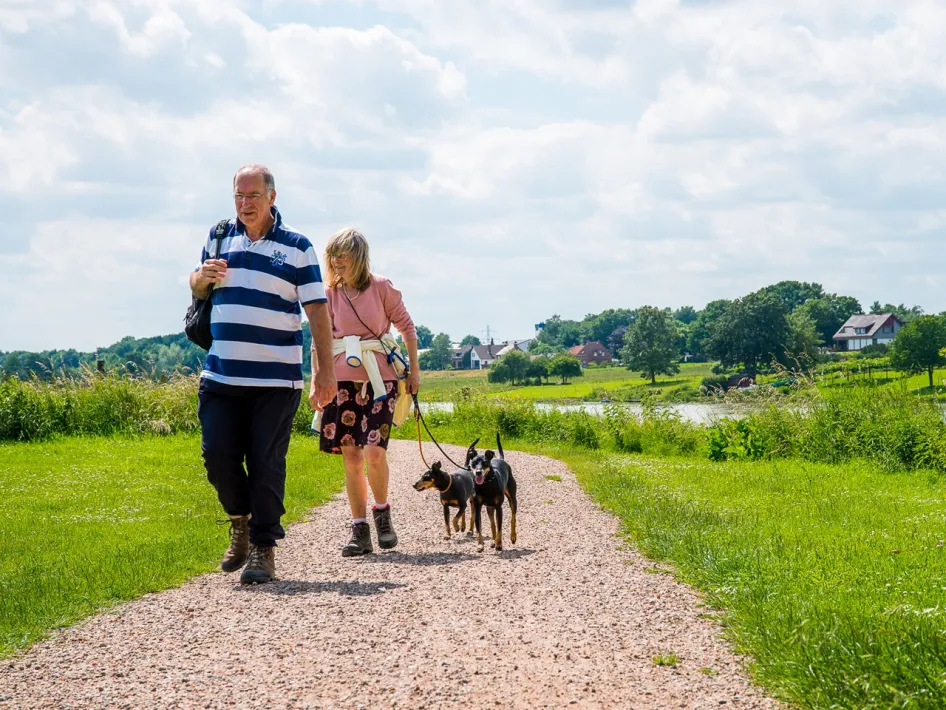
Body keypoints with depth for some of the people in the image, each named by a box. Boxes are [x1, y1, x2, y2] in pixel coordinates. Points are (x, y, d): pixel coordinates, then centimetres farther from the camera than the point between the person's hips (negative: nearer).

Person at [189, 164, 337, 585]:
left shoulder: (296, 247, 1)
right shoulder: (219, 238, 11)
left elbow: (317, 310, 0)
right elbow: (196, 288, 24)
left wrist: (326, 371, -7)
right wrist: (203, 277, -2)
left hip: (276, 379, -3)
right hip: (221, 376, 3)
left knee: (266, 464, -3)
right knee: (217, 455, -2)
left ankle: (263, 547, 6)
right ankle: (241, 520, 24)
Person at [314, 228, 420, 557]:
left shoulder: (381, 288, -2)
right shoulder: (330, 294, 6)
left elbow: (406, 325, 6)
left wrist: (414, 369, 7)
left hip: (380, 378, -3)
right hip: (344, 379, 3)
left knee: (374, 452, -15)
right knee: (350, 456, 1)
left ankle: (382, 512, 11)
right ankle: (360, 531, 8)